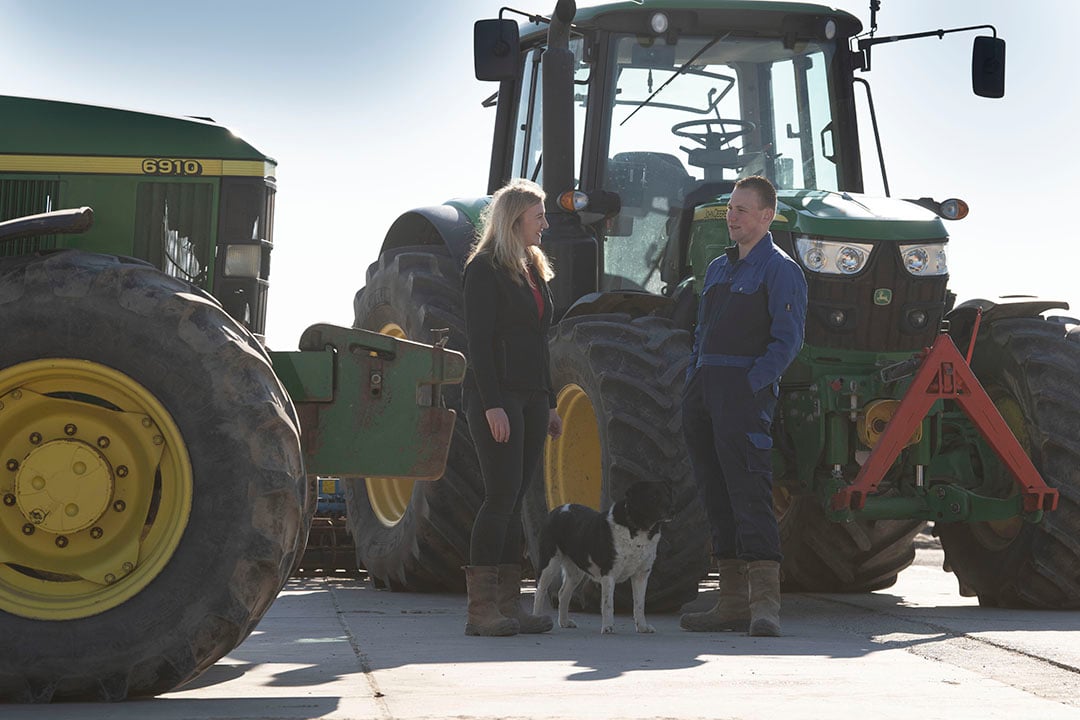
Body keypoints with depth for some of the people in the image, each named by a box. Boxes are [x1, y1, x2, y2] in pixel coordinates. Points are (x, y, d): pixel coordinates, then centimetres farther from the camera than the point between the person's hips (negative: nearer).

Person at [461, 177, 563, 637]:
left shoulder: (533, 269, 19)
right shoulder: (484, 269, -7)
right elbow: (479, 341, -13)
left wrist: (549, 404, 17)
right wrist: (492, 405, -20)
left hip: (531, 399, 8)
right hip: (496, 395, -8)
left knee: (513, 499, 6)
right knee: (502, 494, -11)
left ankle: (508, 603, 7)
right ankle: (481, 609, -10)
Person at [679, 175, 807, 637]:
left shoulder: (780, 269, -3)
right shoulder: (719, 267, 22)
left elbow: (788, 340, -11)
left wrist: (750, 386, -18)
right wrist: (692, 385, 14)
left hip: (744, 389, -8)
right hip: (704, 391, 8)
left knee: (749, 491, -15)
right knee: (717, 496, 7)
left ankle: (765, 602, -18)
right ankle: (734, 602, 11)